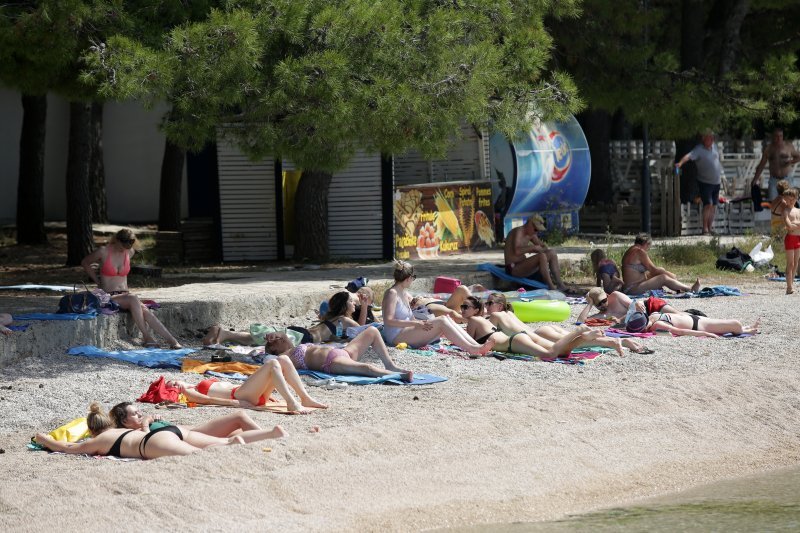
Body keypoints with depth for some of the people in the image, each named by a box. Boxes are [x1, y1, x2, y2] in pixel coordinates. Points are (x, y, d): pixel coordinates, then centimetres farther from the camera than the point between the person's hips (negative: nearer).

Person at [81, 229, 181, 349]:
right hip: (109, 297, -4)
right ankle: (146, 337, -29)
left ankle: (173, 341, -36)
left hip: (125, 295, 4)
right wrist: (98, 282, 7)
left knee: (145, 311, -26)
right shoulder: (104, 252, -7)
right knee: (133, 299, -35)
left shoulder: (130, 252, 6)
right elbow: (84, 263, 9)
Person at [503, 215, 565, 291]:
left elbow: (543, 246, 22)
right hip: (513, 268, -10)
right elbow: (516, 251, -31)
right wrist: (533, 248, -24)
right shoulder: (518, 231, -16)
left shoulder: (531, 234, 12)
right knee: (541, 256, -30)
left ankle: (559, 284, 0)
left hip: (522, 266, 10)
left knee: (552, 253, 6)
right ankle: (551, 287, -29)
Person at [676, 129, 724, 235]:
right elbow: (689, 156, -33)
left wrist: (720, 174, 23)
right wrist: (680, 163, -52)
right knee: (708, 204, -17)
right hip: (705, 182, -6)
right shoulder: (699, 150, -16)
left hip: (716, 182, 6)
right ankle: (705, 229, -12)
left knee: (713, 206, 8)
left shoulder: (714, 147, 5)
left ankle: (709, 228, 16)